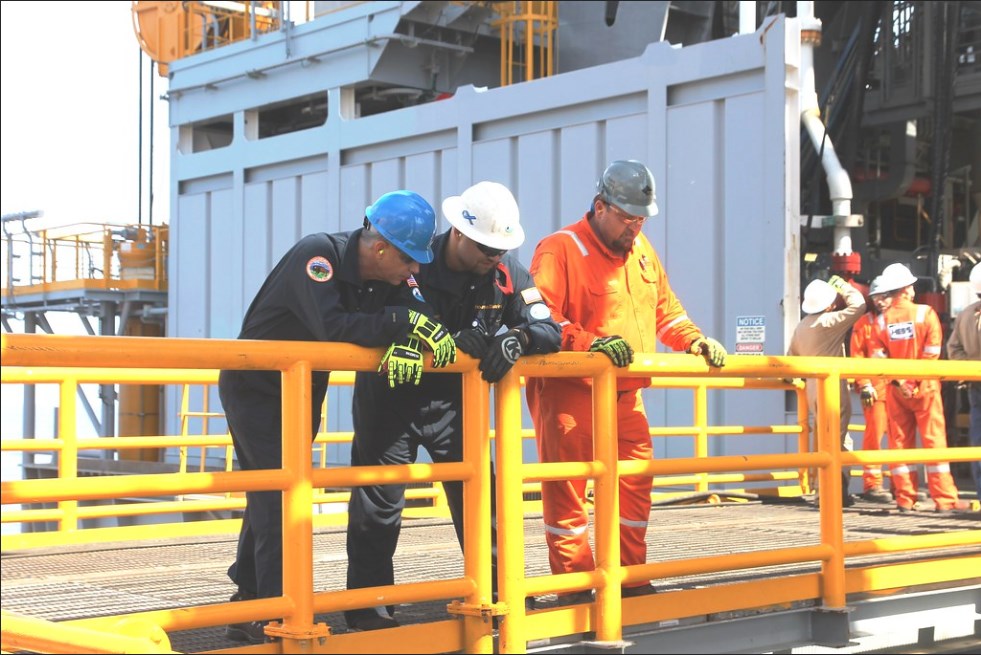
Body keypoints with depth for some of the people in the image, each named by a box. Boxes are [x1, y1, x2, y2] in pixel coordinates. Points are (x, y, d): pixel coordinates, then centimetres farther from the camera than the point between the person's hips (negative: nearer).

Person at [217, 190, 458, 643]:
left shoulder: (389, 278, -6)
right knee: (278, 498, -15)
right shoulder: (317, 254, -28)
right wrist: (404, 321, -40)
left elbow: (425, 326, -13)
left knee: (269, 500, 14)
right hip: (254, 387, -8)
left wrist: (405, 343, -34)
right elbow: (333, 327, -42)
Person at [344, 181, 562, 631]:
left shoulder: (506, 271, -8)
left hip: (454, 397, 3)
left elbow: (548, 330, -11)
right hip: (391, 395, -3)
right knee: (379, 501, 1)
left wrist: (515, 338, -34)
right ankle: (368, 607, 12)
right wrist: (455, 339, -46)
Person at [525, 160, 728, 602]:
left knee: (636, 486, 11)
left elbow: (665, 310, 24)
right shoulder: (560, 250, -9)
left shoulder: (641, 251, 15)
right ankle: (574, 588, 4)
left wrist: (694, 340, 7)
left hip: (626, 396, 7)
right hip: (569, 393, -7)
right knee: (566, 492, -4)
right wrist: (590, 344, -30)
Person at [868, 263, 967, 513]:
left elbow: (878, 359, -4)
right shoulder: (926, 313, -8)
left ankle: (905, 499, 7)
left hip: (896, 390, 3)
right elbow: (931, 353, -11)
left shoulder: (881, 321, 1)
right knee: (934, 439, 1)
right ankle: (944, 499, 0)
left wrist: (898, 381, -3)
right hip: (925, 387, -3)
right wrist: (917, 379, -4)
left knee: (900, 441, 7)